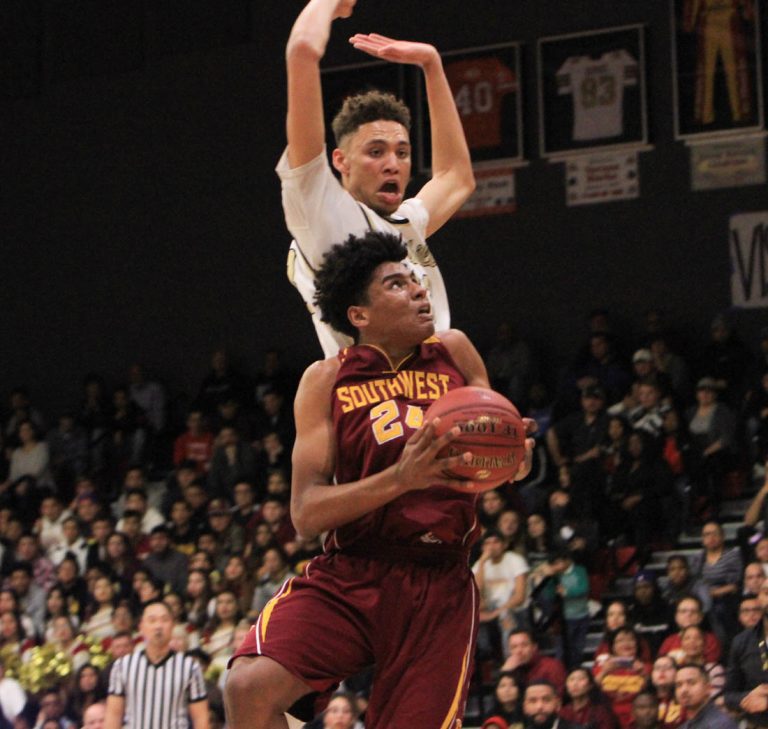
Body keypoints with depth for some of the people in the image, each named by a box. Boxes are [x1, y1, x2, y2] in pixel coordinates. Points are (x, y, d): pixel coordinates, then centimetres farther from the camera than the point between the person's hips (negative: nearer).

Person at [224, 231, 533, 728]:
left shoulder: (455, 353, 7)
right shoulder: (327, 381, 1)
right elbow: (306, 513, -7)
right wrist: (400, 479, -23)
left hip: (438, 584, 1)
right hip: (348, 575, -1)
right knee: (250, 687, -24)